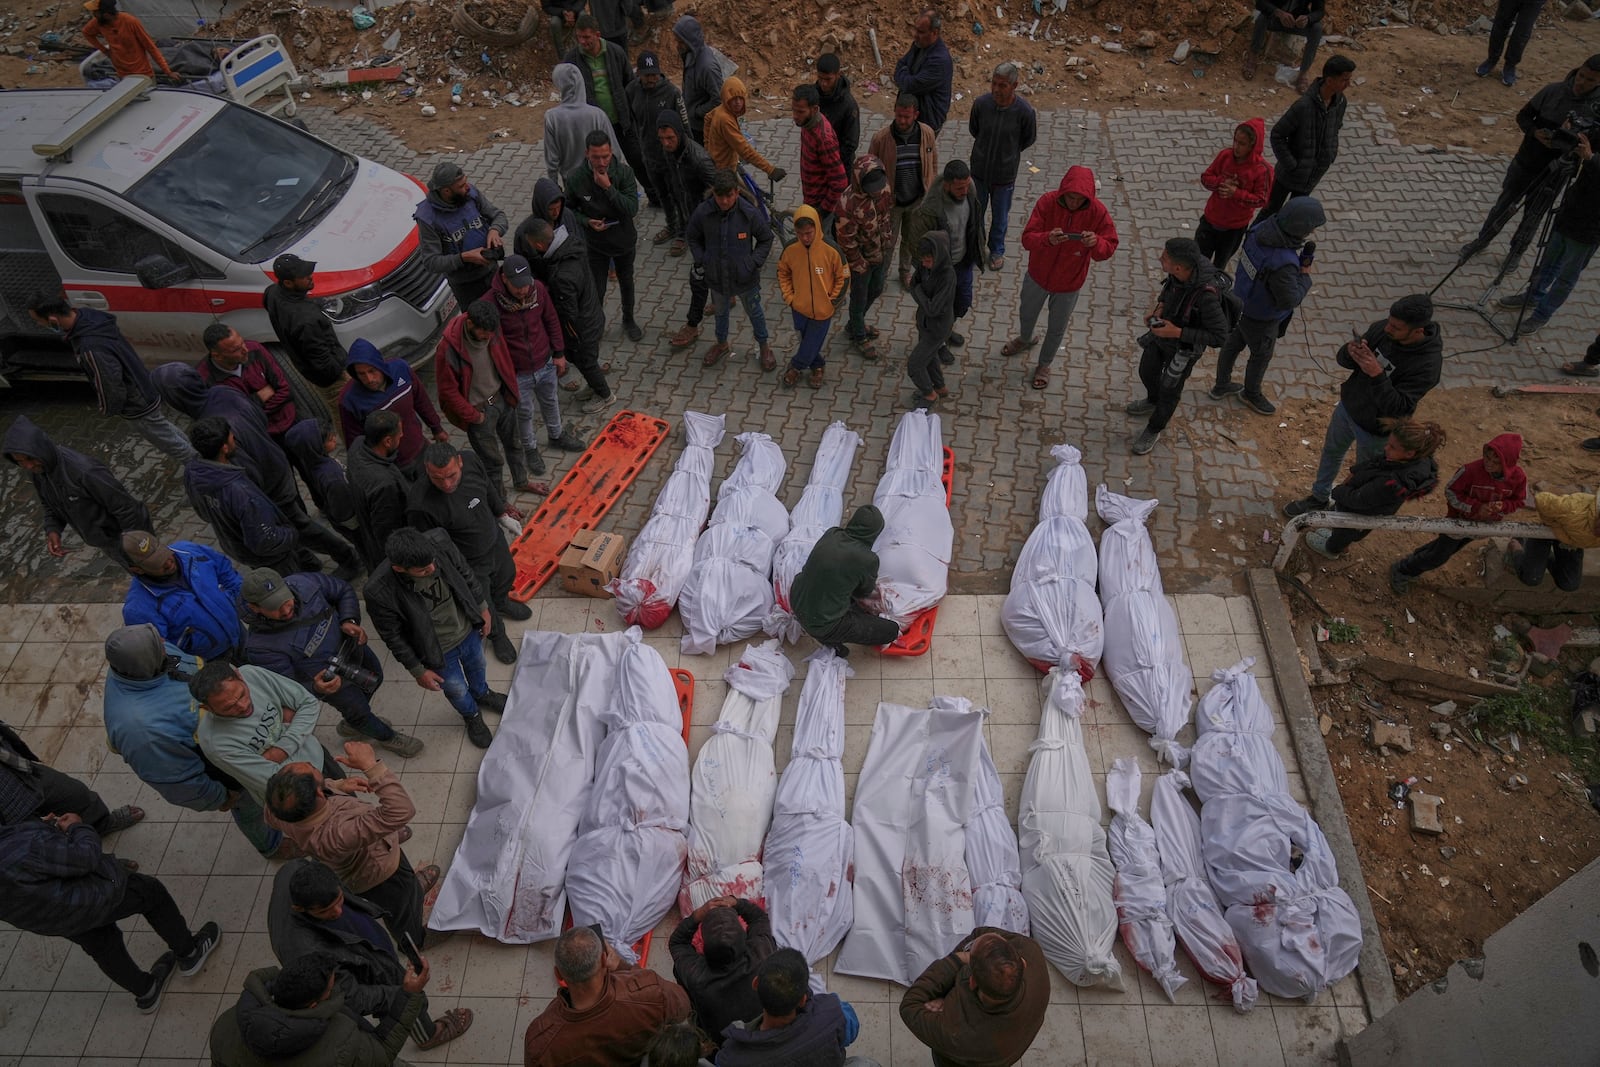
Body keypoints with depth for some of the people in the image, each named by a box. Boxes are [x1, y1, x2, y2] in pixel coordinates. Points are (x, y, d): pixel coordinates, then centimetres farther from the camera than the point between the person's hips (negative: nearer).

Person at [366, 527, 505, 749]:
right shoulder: (379, 592, -38)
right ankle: (472, 715, 60)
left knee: (477, 667, 34)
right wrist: (418, 671, -10)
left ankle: (482, 694, 68)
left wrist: (482, 608, 2)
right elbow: (393, 636, -20)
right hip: (439, 652, -3)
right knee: (457, 691, 26)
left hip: (469, 630, 3)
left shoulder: (437, 541, -31)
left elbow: (464, 573, -9)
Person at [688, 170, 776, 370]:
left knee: (754, 313, 20)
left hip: (745, 278, -2)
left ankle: (764, 347, 44)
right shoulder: (702, 213, -18)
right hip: (717, 278, 2)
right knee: (721, 312, 26)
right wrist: (701, 261, -9)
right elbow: (693, 239, 1)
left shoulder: (750, 214, -23)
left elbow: (765, 239, -6)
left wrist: (754, 263, -15)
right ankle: (722, 345, 53)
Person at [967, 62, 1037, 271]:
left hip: (1005, 174, -1)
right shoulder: (981, 103, -18)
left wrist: (1009, 153, 6)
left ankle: (997, 251, 42)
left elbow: (1029, 139, -2)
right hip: (979, 169, 1)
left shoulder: (1024, 111, -22)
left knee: (1000, 216, 18)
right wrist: (988, 149, 10)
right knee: (974, 212, 20)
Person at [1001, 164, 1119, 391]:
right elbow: (1027, 238, -26)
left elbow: (1109, 247, -17)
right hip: (1038, 275, 1)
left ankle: (1044, 365, 46)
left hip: (1069, 284, -1)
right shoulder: (1047, 202, -24)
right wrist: (1047, 239, -48)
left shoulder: (1097, 212, -23)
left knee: (1057, 329, 19)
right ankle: (1025, 340, 63)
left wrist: (1096, 242, -42)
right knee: (1027, 314, 28)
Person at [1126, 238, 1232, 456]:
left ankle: (1154, 430, 45)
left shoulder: (1206, 294, -42)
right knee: (1147, 372, 28)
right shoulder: (1191, 263, -23)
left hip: (1184, 347, -6)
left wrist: (1177, 332, -35)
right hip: (1161, 333, 6)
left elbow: (1219, 336, -32)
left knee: (1169, 390, 18)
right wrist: (1160, 303, -14)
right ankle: (1153, 401, 61)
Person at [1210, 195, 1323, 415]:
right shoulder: (1283, 263, -42)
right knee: (1261, 355, 21)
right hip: (1261, 319, -7)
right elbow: (1290, 300, -30)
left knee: (1233, 343, 28)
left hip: (1241, 303, 7)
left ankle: (1221, 386, 51)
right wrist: (1305, 276, -13)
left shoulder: (1262, 229, -20)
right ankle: (1251, 394, 48)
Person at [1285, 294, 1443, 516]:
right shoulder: (1382, 329, -17)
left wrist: (1377, 374, -44)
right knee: (1331, 453, 28)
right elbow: (1343, 359, -6)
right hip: (1347, 407, 6)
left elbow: (1398, 408, -34)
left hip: (1375, 430, -6)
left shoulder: (1428, 364, -33)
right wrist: (1350, 352, -30)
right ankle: (1319, 498, 53)